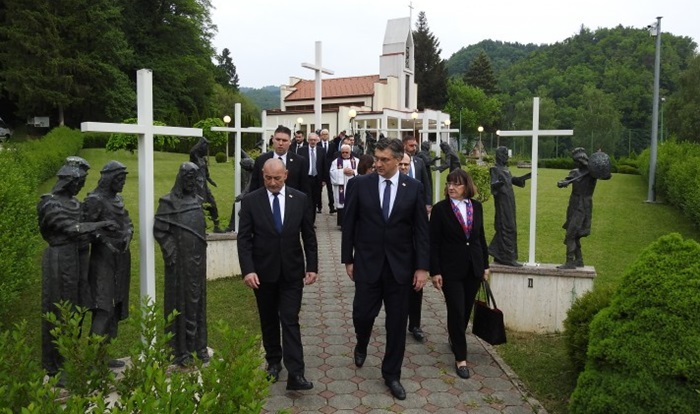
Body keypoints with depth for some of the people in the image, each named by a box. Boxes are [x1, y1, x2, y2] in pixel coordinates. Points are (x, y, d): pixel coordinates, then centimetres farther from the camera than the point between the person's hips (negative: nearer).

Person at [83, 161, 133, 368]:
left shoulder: (117, 199, 15)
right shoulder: (95, 200, -10)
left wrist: (127, 236, 5)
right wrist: (106, 241, -15)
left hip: (121, 260, 9)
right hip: (104, 260, -9)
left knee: (116, 308, 11)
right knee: (103, 308, -13)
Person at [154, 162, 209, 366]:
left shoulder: (197, 200, 10)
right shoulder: (169, 202, -6)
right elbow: (159, 230, -9)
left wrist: (201, 248, 13)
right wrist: (171, 252, -13)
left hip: (197, 261, 5)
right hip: (179, 261, -5)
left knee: (197, 301, 10)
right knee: (180, 302, 1)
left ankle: (198, 344, 21)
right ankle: (180, 349, 10)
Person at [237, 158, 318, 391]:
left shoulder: (301, 200, -1)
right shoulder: (251, 201, -4)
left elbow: (309, 236, 3)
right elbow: (244, 239, -6)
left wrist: (312, 266, -2)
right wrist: (248, 270, -16)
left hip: (292, 271, 0)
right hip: (263, 271, 1)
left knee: (290, 321, -4)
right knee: (269, 321, 14)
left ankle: (295, 374, -5)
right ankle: (273, 362, 32)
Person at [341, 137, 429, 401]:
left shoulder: (414, 188, -2)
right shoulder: (360, 184, -3)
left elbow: (421, 229, -1)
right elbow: (349, 224, 1)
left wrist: (422, 267, -4)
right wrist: (348, 259, 1)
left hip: (400, 265, 1)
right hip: (367, 263, 0)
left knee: (397, 323, 7)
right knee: (362, 314, 3)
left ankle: (391, 374, 25)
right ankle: (361, 345, 40)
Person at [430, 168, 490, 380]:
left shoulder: (476, 206, 4)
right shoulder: (440, 208, -8)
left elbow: (481, 237, 11)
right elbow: (434, 242, -8)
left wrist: (485, 265, 11)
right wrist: (435, 271, -11)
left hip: (473, 267, 4)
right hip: (451, 268, -4)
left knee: (466, 310, 14)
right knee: (456, 311, -2)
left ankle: (455, 338, 41)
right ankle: (460, 357, 10)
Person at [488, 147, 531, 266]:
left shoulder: (505, 168, 14)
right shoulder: (495, 169, -10)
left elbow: (512, 180, 29)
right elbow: (493, 185, -22)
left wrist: (525, 177, 28)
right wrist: (498, 183, -44)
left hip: (509, 202, 9)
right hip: (502, 202, -9)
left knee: (503, 229, 11)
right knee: (507, 228, -9)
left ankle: (498, 255, 19)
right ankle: (508, 257, -5)